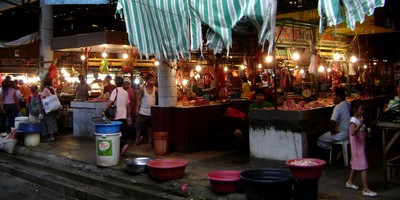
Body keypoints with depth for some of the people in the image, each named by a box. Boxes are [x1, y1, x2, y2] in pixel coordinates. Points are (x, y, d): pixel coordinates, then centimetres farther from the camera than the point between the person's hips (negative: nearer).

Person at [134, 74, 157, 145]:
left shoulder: (155, 89, -2)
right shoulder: (142, 89, -5)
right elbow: (139, 99, -3)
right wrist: (137, 109, -7)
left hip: (151, 112, 1)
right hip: (143, 112, -1)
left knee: (150, 127, 12)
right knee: (139, 126, 2)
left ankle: (150, 139, 24)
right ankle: (137, 140, 12)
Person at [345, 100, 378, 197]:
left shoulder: (359, 119, 10)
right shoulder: (353, 120, -18)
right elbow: (352, 132, -37)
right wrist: (361, 124, -41)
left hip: (361, 146, 10)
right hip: (357, 146, -10)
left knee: (356, 165, 21)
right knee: (363, 167, -11)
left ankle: (350, 182, 36)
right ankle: (365, 189, -10)